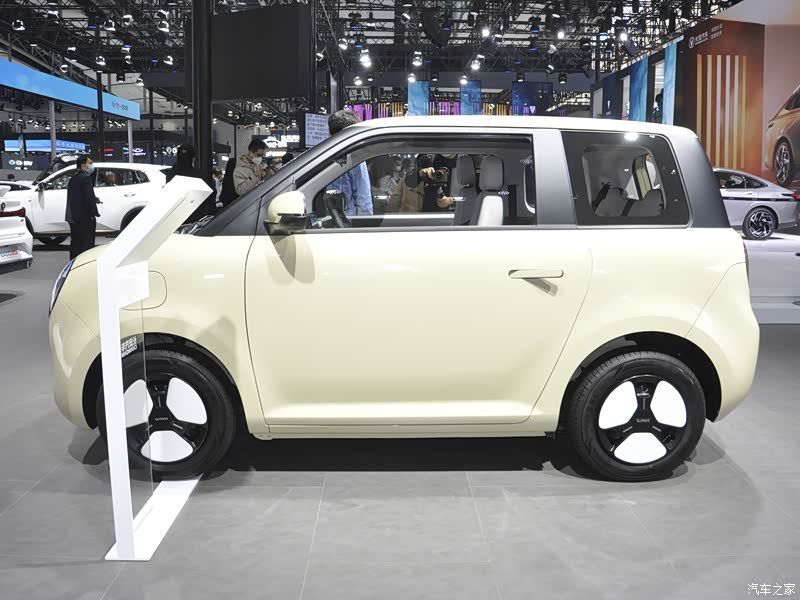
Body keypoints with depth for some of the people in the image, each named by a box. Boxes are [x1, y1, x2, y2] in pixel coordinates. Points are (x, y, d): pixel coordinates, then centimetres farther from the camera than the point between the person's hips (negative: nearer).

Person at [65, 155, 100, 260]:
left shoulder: (73, 179, 15)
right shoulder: (86, 178, -13)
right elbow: (89, 197, -20)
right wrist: (94, 212, -14)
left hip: (73, 217, 9)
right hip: (85, 217, -9)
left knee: (75, 243, 14)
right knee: (87, 243, -5)